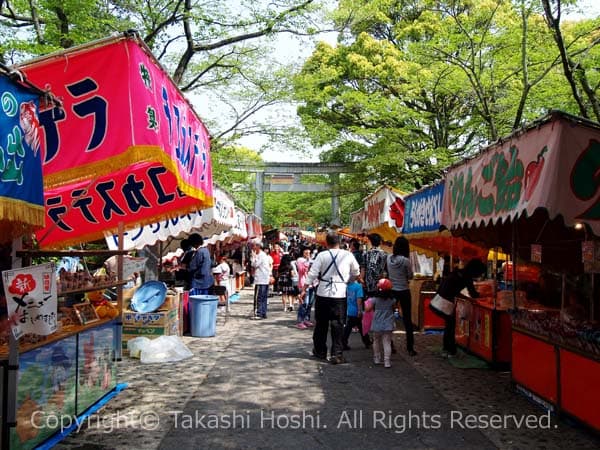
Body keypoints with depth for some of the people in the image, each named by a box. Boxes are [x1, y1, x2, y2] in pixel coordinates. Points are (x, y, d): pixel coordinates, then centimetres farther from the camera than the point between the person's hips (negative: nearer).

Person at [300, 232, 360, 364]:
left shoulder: (322, 255, -4)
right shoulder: (348, 255, 0)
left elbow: (312, 274, -6)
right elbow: (356, 273, 10)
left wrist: (304, 289, 0)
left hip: (322, 294, 1)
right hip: (340, 295, 0)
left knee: (321, 324, 14)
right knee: (337, 325, 3)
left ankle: (320, 351, 26)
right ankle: (337, 355, 0)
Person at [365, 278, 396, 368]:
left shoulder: (375, 299, -9)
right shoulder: (392, 300, -4)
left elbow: (367, 309, -6)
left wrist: (368, 302, 11)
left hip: (377, 325, 0)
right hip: (388, 325, 0)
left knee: (376, 341, 18)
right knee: (387, 343, 0)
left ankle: (377, 359, 27)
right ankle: (387, 362, -5)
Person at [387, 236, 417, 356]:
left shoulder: (389, 258, -4)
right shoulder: (405, 260, -16)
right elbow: (410, 276, -5)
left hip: (391, 290, 4)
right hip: (404, 291, -4)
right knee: (407, 319, 5)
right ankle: (410, 348, 7)